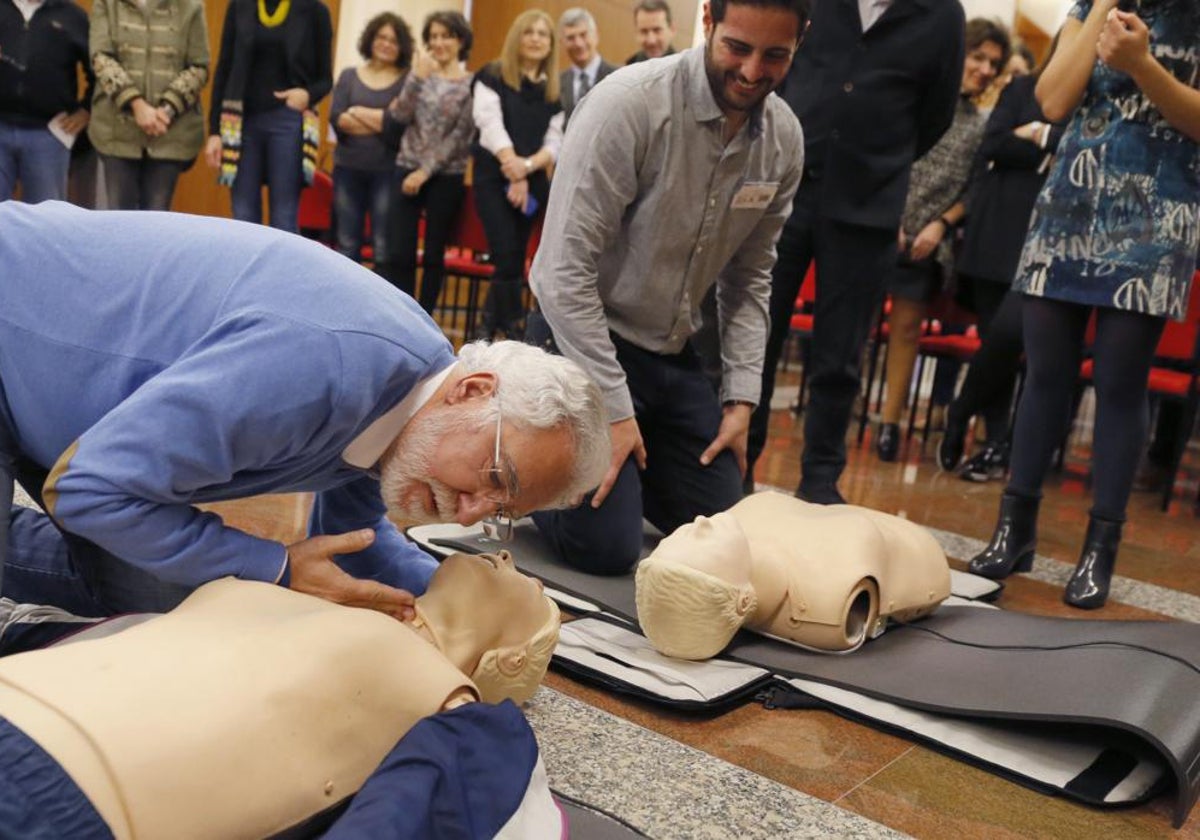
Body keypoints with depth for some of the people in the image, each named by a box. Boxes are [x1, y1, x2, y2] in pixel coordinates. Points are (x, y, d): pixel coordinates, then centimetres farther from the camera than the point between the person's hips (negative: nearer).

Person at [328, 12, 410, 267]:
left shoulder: (407, 81, 3)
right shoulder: (349, 76, 11)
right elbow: (336, 120, -2)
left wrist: (359, 113, -6)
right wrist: (385, 120, -9)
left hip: (387, 172, -3)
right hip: (348, 168, 3)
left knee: (384, 248, -3)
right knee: (346, 245, 8)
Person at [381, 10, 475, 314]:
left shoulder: (471, 85, -1)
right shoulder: (420, 75, 10)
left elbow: (461, 136, -7)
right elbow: (400, 116, -3)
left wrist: (426, 171, -11)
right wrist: (418, 76, -11)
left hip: (446, 177, -2)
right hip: (406, 170, 3)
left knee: (433, 255, 4)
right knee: (398, 254, -2)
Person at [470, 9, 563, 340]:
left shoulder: (553, 90, 11)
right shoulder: (492, 77, 1)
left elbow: (555, 142, 3)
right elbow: (491, 126, -10)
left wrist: (527, 166, -16)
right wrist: (513, 172, -20)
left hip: (533, 182, 4)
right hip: (494, 178, -4)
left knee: (514, 258, 8)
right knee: (507, 258, -13)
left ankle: (488, 328, 22)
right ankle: (513, 330, -7)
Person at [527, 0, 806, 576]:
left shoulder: (784, 139, -4)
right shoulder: (630, 104, -22)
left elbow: (749, 276, 7)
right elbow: (565, 271, -23)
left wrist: (740, 395, 1)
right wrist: (613, 409, -22)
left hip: (673, 354, 6)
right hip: (584, 338, -6)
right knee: (608, 546, -11)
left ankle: (623, 465, 30)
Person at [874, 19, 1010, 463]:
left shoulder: (982, 125, 9)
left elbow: (973, 190, 8)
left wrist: (941, 224, -7)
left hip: (927, 243, 3)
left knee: (907, 329, 7)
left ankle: (890, 421, 15)